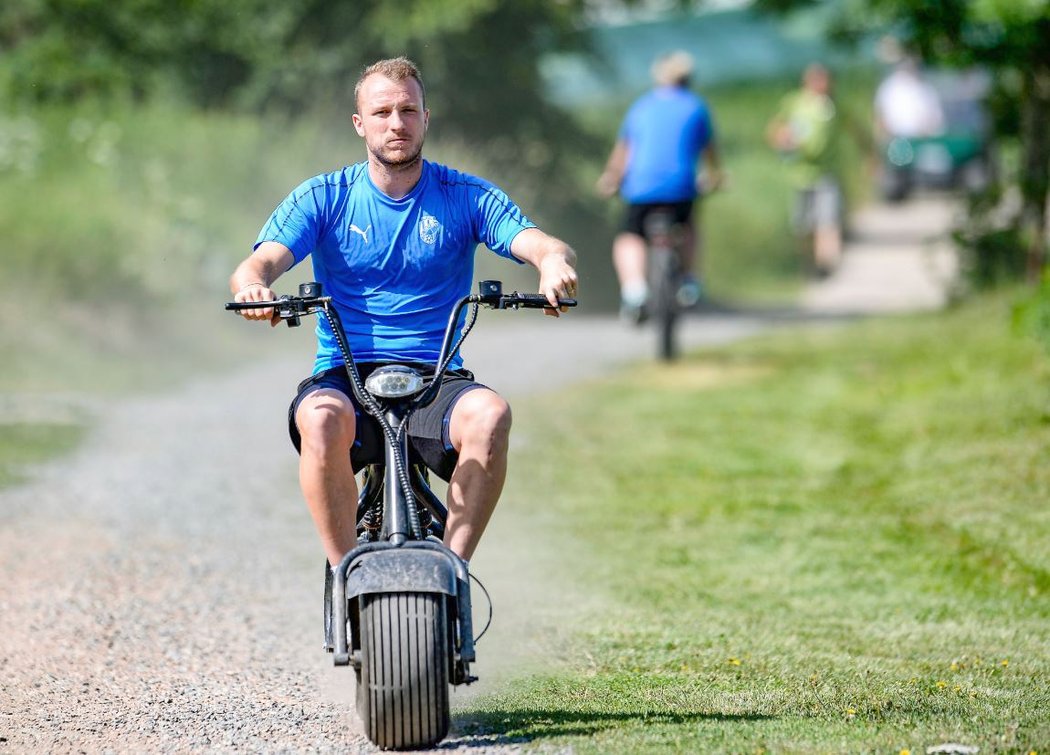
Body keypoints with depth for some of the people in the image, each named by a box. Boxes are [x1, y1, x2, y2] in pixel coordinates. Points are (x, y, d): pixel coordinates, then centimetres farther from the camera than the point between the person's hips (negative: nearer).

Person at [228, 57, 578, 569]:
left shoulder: (466, 197, 7)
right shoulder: (323, 198, 7)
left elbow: (535, 243, -8)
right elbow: (261, 262, -7)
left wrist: (555, 262, -35)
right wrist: (252, 286, -33)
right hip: (344, 376, 0)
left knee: (490, 414, -33)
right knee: (323, 418, -36)